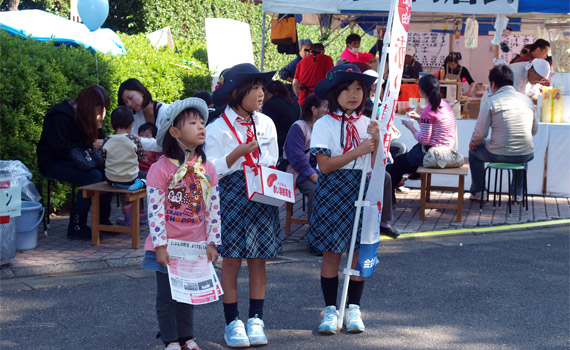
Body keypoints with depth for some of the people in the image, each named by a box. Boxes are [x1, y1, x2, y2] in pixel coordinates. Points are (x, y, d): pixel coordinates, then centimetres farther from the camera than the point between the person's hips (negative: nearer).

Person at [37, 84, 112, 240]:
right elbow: (61, 147, -22)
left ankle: (103, 221, -9)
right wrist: (91, 146, -20)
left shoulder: (86, 115, 9)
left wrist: (98, 126, -9)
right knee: (93, 175, -30)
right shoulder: (61, 116, -17)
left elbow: (98, 142, 10)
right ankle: (76, 227, -26)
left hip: (73, 162, 8)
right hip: (53, 162, -8)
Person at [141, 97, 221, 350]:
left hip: (195, 245, 4)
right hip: (168, 246, -4)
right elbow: (155, 211, -13)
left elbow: (213, 209, 4)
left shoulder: (207, 169, 1)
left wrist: (212, 243, 2)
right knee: (167, 296, 6)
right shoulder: (160, 169, -13)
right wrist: (160, 246, -15)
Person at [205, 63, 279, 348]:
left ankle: (256, 320, 13)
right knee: (231, 259, -1)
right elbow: (213, 171, -9)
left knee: (259, 258, 4)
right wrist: (237, 153, -20)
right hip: (232, 196, -4)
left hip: (262, 196, 4)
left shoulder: (266, 123, 10)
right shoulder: (218, 128, -5)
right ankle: (232, 322, 9)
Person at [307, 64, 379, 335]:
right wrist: (358, 151, -18)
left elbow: (374, 167, 3)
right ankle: (330, 310, 12)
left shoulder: (367, 124, 7)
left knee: (358, 253, 5)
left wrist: (376, 142, -14)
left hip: (360, 192, 3)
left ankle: (353, 309, 17)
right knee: (331, 254, 1)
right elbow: (325, 165, -14)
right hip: (332, 192, -3)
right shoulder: (324, 125, -5)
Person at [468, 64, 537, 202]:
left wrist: (473, 143, 13)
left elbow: (480, 134, -9)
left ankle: (477, 192, 33)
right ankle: (518, 193, 41)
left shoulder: (491, 102, -9)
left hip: (499, 155, -4)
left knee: (474, 152, 28)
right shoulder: (527, 100, 5)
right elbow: (534, 130, 15)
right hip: (525, 156, 4)